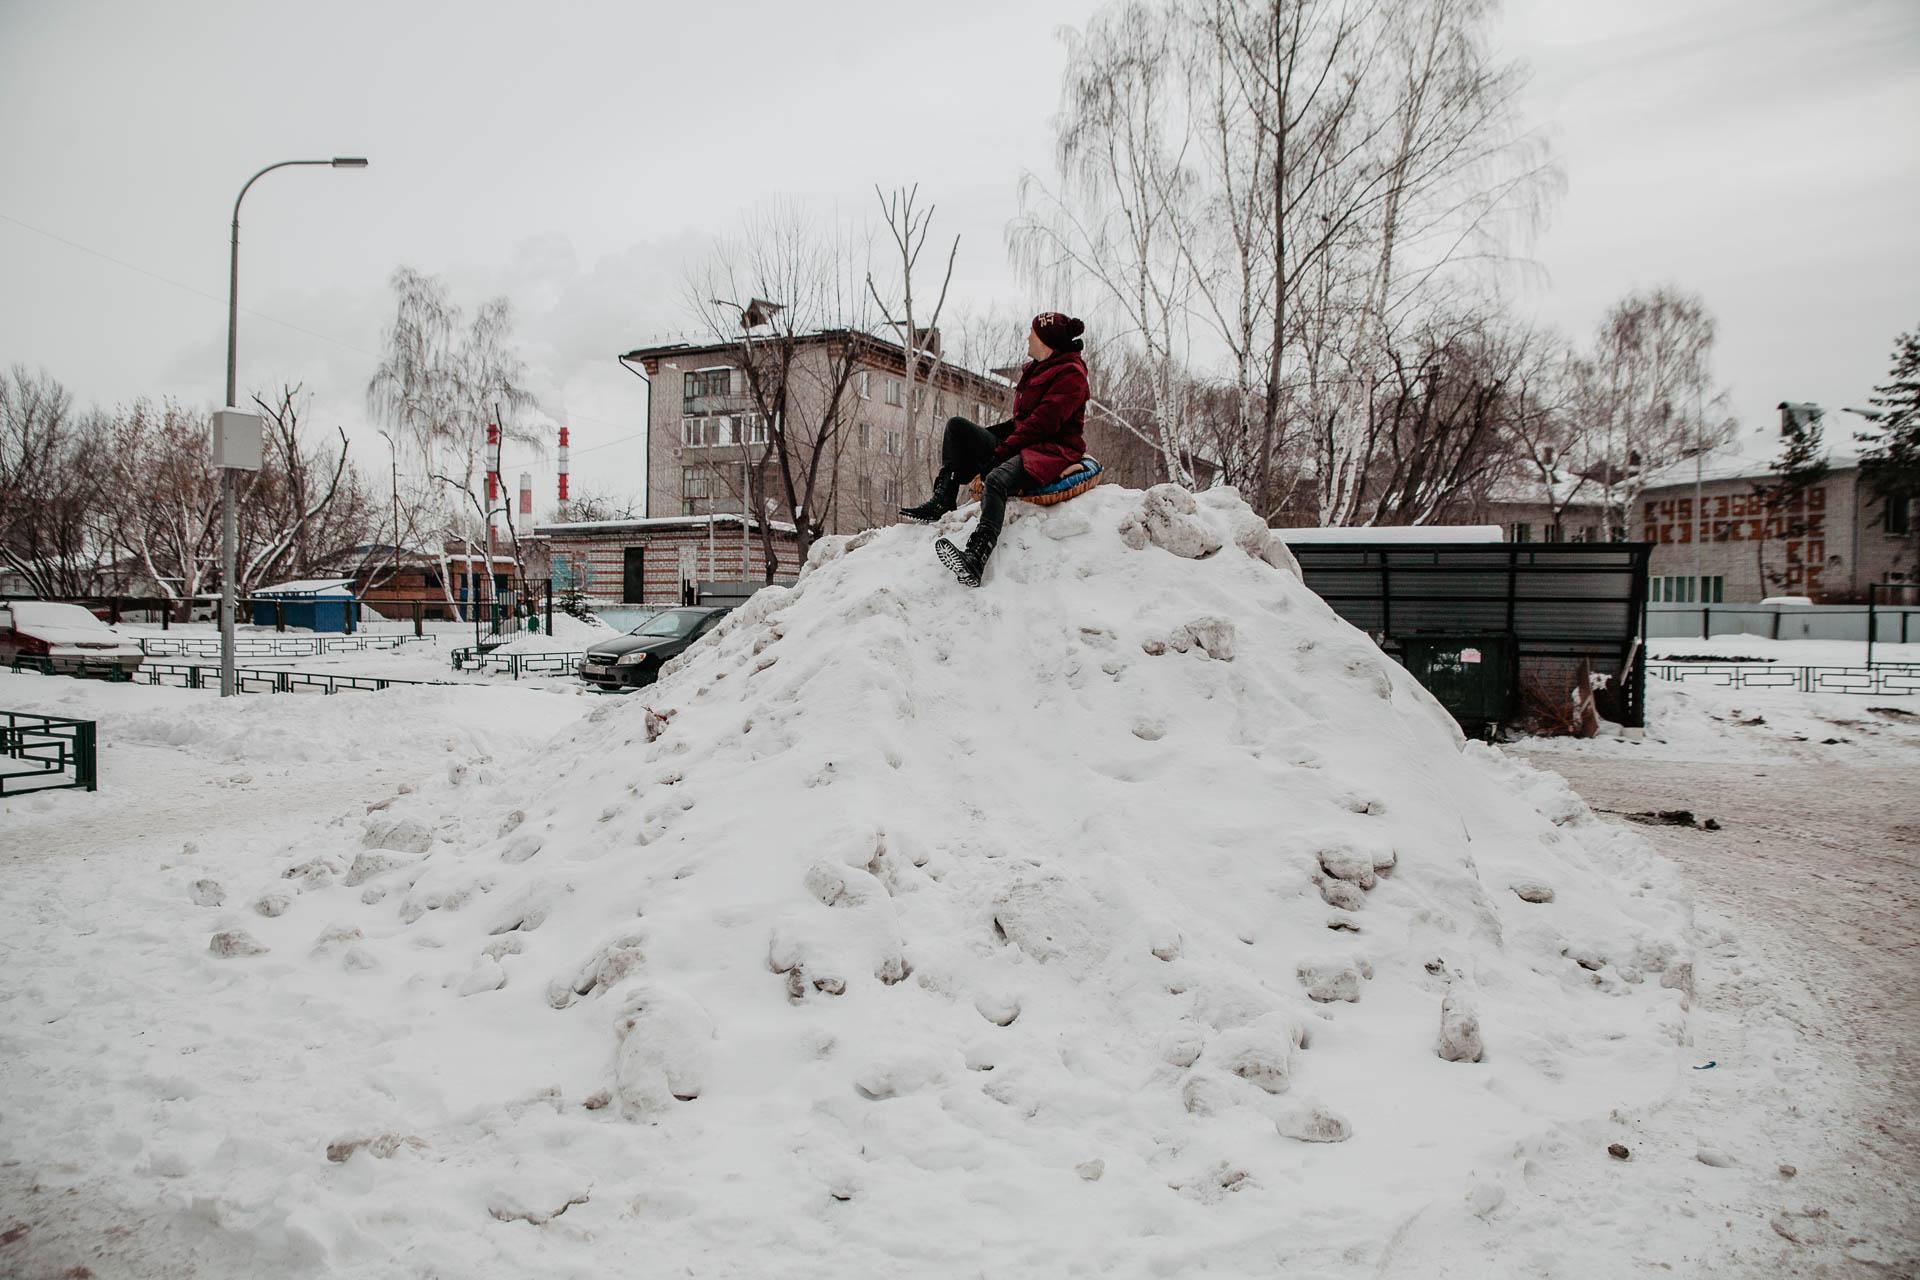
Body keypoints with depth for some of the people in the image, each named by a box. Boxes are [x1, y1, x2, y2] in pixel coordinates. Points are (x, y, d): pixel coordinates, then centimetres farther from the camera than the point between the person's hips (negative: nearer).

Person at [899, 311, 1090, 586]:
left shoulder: (1070, 373, -7)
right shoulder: (1035, 370, 24)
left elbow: (1042, 424, -18)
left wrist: (999, 453, -20)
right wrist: (985, 436, 10)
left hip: (1053, 451, -10)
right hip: (1022, 446, 10)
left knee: (996, 479, -39)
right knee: (957, 426, 3)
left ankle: (975, 560, -62)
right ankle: (942, 502, -10)